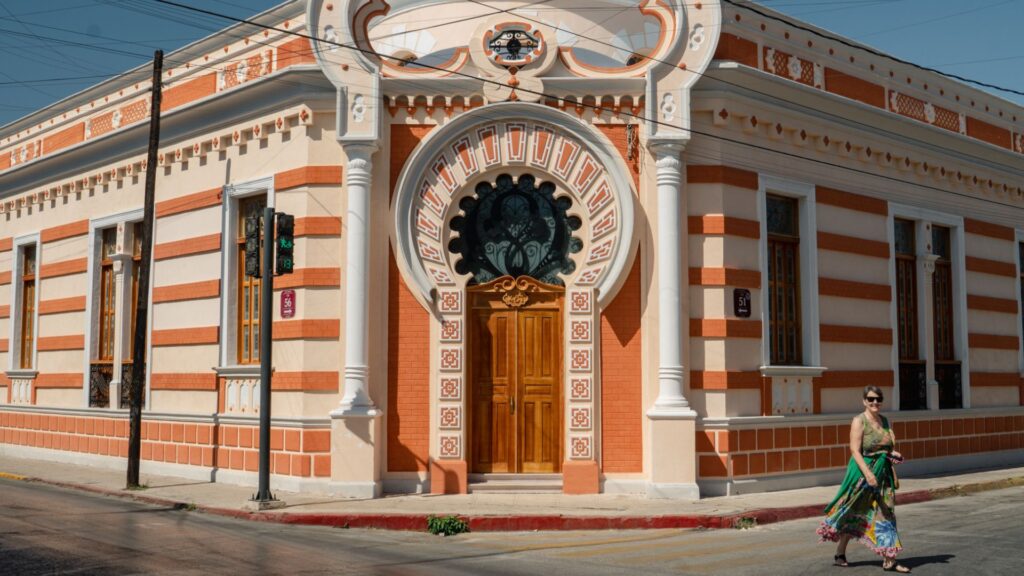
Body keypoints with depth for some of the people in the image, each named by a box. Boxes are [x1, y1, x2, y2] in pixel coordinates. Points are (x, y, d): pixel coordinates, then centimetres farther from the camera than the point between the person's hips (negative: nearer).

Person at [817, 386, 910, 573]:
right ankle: (840, 554, 19)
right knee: (854, 514, 4)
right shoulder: (859, 421, -11)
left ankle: (889, 560, 3)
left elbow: (887, 449, 16)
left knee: (885, 514, 2)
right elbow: (855, 451, -18)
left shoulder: (884, 420, 9)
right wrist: (867, 473, -27)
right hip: (863, 472, -6)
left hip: (883, 474, 6)